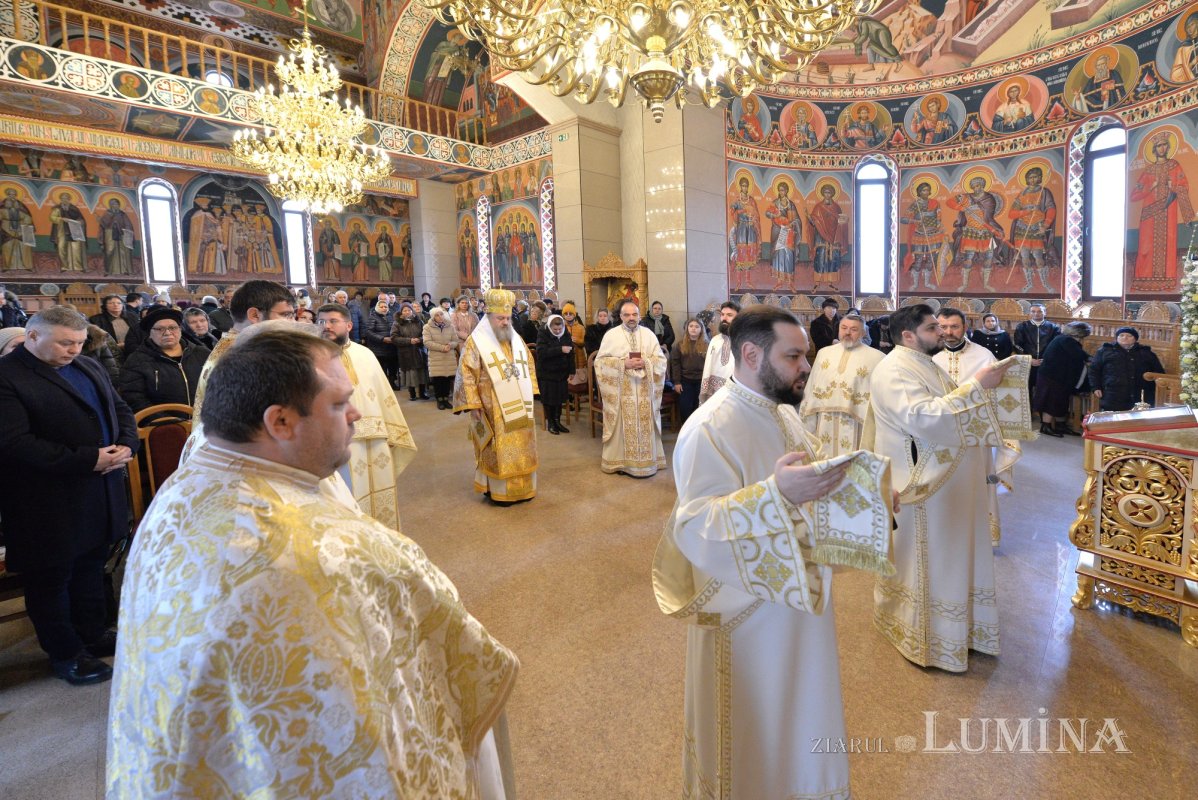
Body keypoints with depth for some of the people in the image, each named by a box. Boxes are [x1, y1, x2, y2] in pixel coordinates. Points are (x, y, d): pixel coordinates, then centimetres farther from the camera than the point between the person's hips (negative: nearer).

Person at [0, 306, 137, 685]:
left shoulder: (89, 367, 10)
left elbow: (121, 410, 13)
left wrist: (126, 445, -7)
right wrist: (88, 460, -23)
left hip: (101, 493, 7)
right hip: (48, 505, -7)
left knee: (91, 566, 20)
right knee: (51, 578, 11)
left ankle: (92, 634, 36)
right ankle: (65, 653, 25)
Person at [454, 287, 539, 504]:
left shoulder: (517, 340, 10)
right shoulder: (475, 342, -8)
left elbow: (529, 366, 18)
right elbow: (466, 374, -12)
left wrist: (530, 395, 11)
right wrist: (473, 405, -16)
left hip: (518, 406, 6)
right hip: (493, 409, -6)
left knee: (520, 448, 11)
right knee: (497, 450, 1)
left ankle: (521, 487, 24)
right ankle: (497, 490, 13)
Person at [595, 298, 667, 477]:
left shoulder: (649, 334, 7)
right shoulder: (611, 335, 1)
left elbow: (661, 360, 5)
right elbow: (601, 361, -5)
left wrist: (645, 363, -14)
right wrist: (624, 363, -16)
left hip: (644, 391, 2)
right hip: (620, 392, -2)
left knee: (645, 426, 5)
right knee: (623, 426, 1)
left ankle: (647, 461, 15)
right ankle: (620, 460, 12)